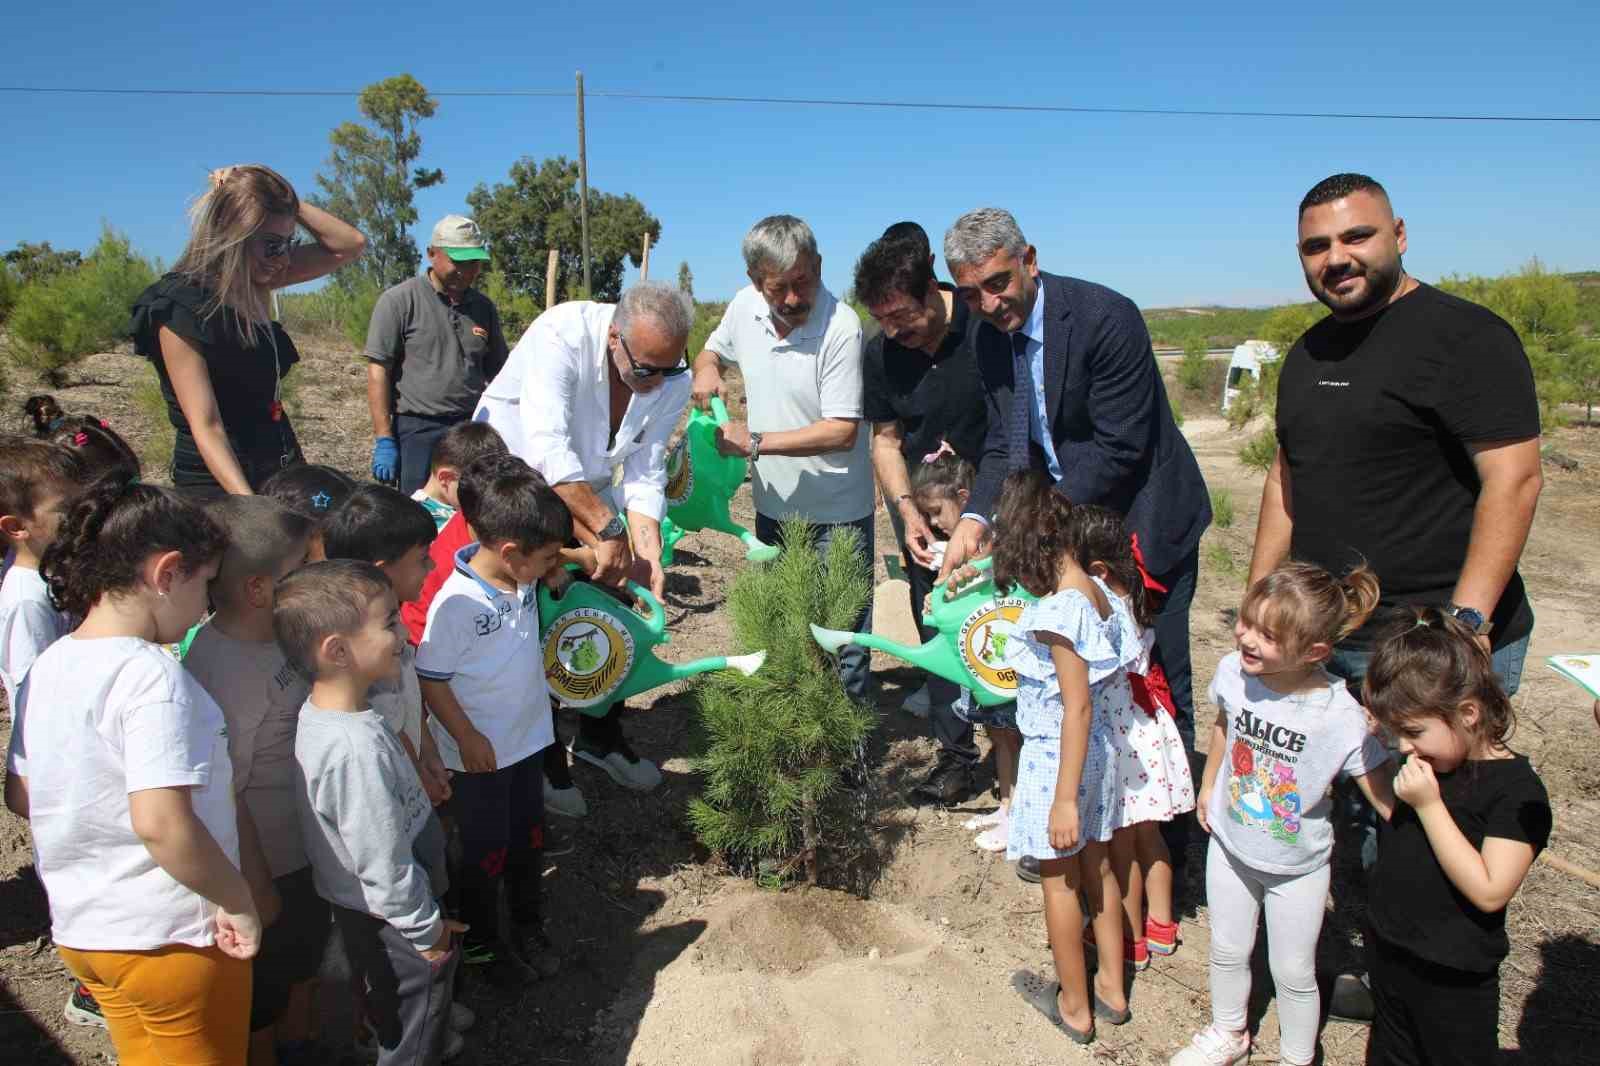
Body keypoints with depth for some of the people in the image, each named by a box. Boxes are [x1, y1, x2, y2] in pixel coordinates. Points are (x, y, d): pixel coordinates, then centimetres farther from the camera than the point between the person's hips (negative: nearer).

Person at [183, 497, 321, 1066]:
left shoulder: (270, 631, -6)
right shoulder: (222, 673, -33)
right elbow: (222, 796, -27)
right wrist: (257, 888, -18)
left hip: (305, 847, 9)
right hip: (268, 866, -9)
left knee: (304, 962, 31)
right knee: (261, 1000, 17)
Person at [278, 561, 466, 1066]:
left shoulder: (317, 713, -6)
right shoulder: (357, 748, -35)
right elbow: (384, 864, -28)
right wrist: (426, 930, -15)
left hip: (358, 909, 8)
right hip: (390, 920, -8)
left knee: (392, 1018, 30)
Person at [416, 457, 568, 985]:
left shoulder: (524, 579, -8)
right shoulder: (455, 603, -27)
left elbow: (553, 559, 17)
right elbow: (431, 679, -19)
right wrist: (467, 738, -17)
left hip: (528, 738, 7)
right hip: (479, 754, -7)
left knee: (528, 841, 22)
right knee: (485, 853, 13)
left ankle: (527, 927, 43)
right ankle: (481, 941, 36)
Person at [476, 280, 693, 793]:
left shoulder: (671, 382, -15)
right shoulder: (563, 334, -32)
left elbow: (644, 475, -12)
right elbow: (547, 448, -40)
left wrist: (648, 553, -25)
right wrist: (607, 529, -41)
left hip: (588, 491, 5)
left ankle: (601, 735, 27)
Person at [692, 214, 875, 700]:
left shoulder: (840, 327, -23)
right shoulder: (744, 306, -5)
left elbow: (842, 432, -24)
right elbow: (711, 349, 18)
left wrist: (755, 441, -24)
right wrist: (705, 370, -6)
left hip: (837, 511, -6)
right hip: (773, 502, 6)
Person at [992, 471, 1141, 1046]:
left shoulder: (1057, 612, -27)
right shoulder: (1098, 590, -3)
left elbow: (1078, 708, -26)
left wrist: (1065, 799, -21)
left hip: (1056, 756, -8)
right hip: (1099, 747, 8)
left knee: (1059, 879, 11)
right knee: (1096, 867, 21)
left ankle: (1074, 1007, 29)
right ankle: (1112, 990, 38)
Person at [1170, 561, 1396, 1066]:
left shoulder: (1342, 717, -31)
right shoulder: (1233, 672, -19)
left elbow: (1392, 804, -24)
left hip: (1297, 868, -3)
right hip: (1229, 845, 4)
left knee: (1292, 972, 16)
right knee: (1227, 952, 23)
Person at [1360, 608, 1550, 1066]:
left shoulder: (1517, 790, -21)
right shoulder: (1430, 765, 1)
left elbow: (1489, 891, -27)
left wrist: (1429, 805, -28)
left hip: (1453, 980, -7)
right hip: (1389, 953, 7)